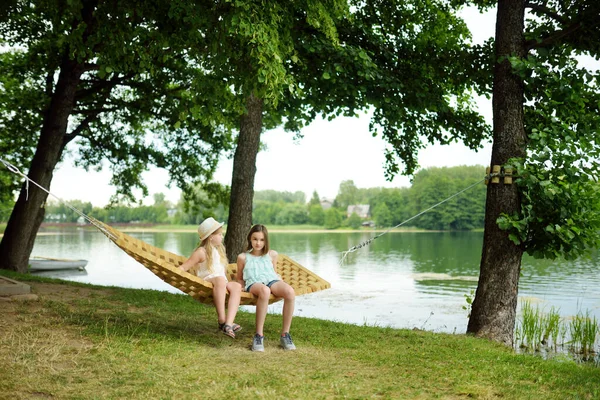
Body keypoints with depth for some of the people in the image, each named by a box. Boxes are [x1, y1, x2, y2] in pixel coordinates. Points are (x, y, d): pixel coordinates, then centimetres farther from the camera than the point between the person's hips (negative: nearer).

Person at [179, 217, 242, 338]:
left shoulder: (219, 250, 23)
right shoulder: (201, 252, 1)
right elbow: (183, 268, -4)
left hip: (222, 283, 6)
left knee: (236, 286, -28)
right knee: (220, 279, -40)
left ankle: (229, 324, -45)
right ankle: (221, 321, -42)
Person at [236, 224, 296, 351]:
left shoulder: (272, 255, 23)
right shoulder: (243, 257, 17)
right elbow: (240, 278, 24)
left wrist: (280, 280, 11)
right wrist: (243, 288, 3)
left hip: (271, 280, 3)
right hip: (254, 282, -3)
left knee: (290, 292, -35)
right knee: (264, 290, -44)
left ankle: (285, 334, -26)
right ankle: (259, 335, -38)